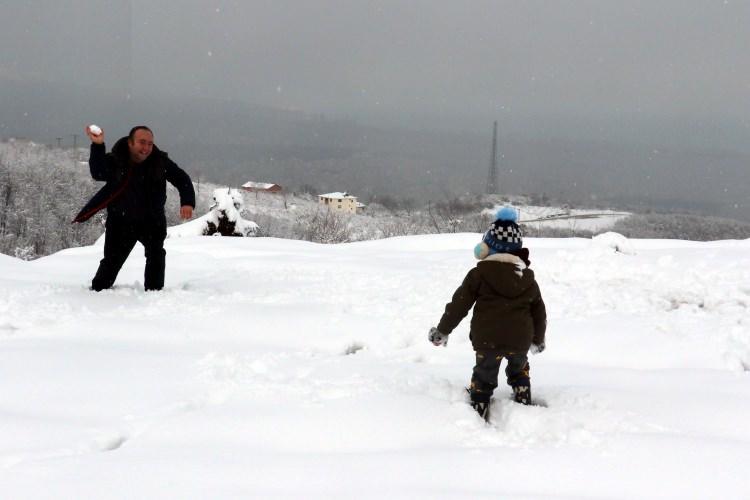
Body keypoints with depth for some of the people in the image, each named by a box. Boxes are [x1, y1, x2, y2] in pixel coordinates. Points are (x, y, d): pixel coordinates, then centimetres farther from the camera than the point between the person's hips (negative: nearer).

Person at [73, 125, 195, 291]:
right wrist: (97, 146, -49)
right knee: (112, 260, 6)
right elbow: (98, 174, -36)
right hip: (121, 221, 0)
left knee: (156, 253, -17)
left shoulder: (160, 161, -14)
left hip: (152, 221, 1)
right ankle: (97, 291, 24)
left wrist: (187, 202, -26)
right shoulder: (115, 160, -17)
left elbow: (182, 179, -9)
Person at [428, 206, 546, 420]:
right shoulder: (528, 278, 8)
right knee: (519, 370, 29)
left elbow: (459, 304, -5)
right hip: (520, 340, 3)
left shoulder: (479, 274, -5)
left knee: (483, 378, 14)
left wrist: (442, 330, 6)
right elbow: (539, 311, 15)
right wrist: (538, 339, 31)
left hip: (487, 340, -3)